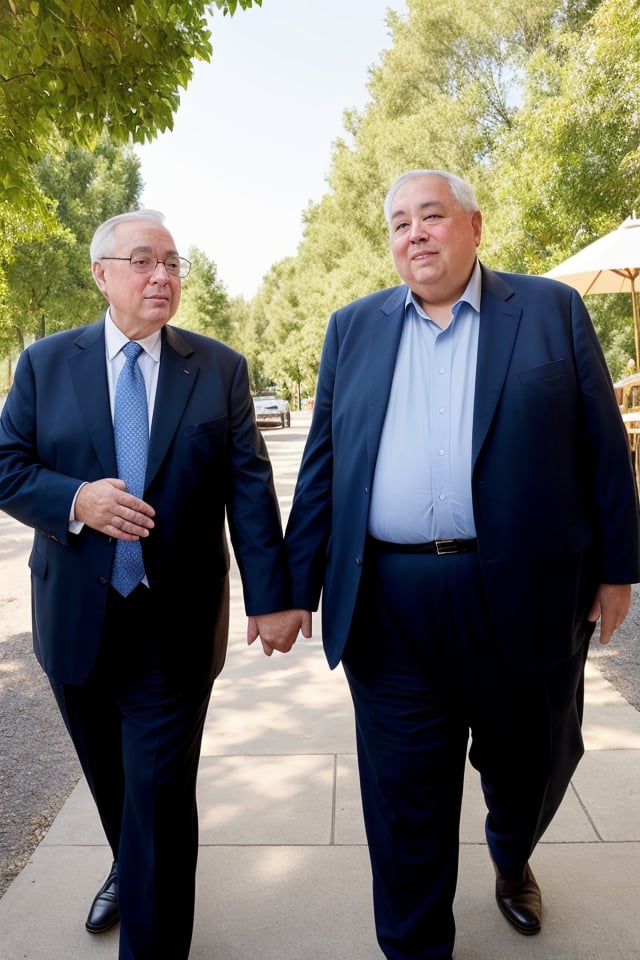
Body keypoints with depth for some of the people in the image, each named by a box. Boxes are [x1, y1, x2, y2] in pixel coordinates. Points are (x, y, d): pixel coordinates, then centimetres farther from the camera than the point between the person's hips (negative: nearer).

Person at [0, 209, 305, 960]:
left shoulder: (221, 368, -1)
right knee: (108, 776, 22)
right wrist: (75, 499, -19)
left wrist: (272, 596, -12)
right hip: (77, 617, 3)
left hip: (178, 623, -2)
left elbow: (249, 486, -6)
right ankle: (128, 866, 53)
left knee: (162, 792, 4)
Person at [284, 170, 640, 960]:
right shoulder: (354, 327, 9)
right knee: (404, 797, 10)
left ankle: (513, 861, 55)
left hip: (524, 595, 0)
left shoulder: (551, 310, 3)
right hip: (388, 608, 1)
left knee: (531, 762, 21)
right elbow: (322, 465, 7)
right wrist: (296, 587, 5)